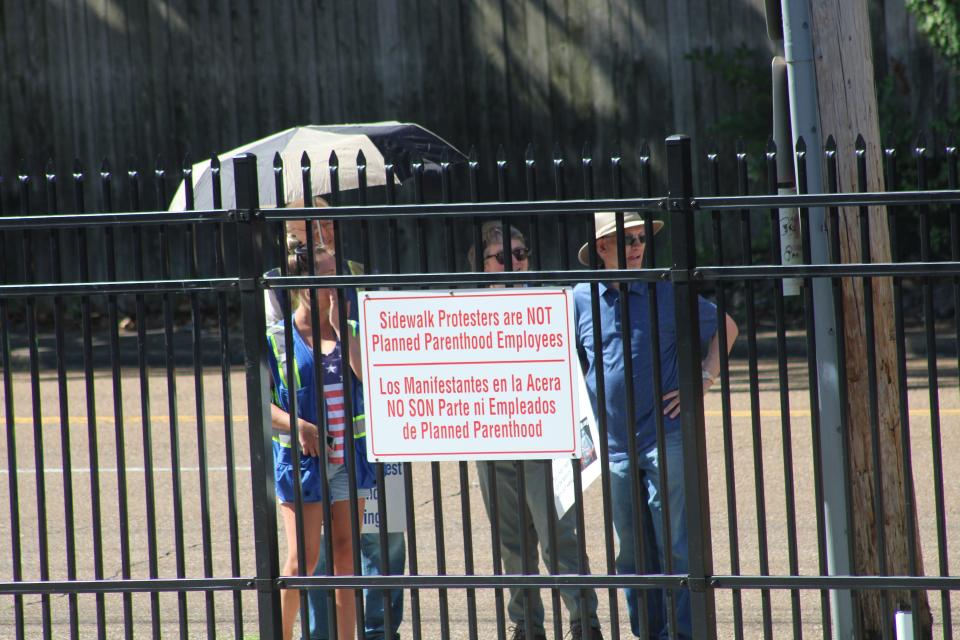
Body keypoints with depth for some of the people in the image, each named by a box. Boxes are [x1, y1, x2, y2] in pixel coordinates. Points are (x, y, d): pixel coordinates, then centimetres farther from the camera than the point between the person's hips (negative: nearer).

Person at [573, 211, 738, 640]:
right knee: (632, 555, 7)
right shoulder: (581, 300, 6)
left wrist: (704, 381, 2)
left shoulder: (667, 295, 1)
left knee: (674, 547, -6)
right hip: (615, 446, 3)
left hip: (667, 439, -3)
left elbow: (725, 327, 12)